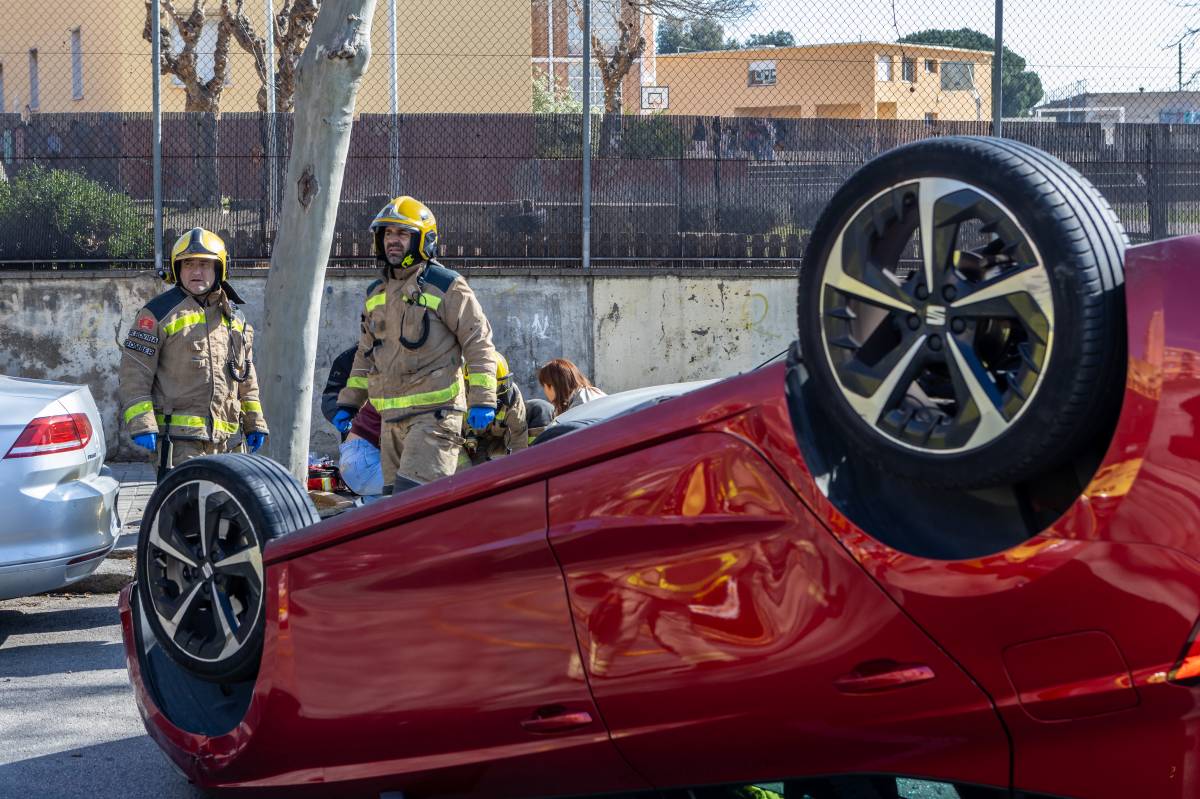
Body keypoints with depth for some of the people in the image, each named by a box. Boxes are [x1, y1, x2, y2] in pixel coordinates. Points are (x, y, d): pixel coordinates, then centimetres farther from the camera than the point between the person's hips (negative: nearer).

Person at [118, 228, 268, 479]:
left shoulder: (235, 318, 17)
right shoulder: (159, 312, -1)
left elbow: (246, 378, 26)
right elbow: (134, 372, -5)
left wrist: (254, 423, 22)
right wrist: (142, 424, -13)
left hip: (222, 438, 6)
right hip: (179, 436, -6)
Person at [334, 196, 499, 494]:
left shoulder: (446, 286, -3)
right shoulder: (377, 295, 19)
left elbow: (479, 342, -5)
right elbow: (366, 354, 28)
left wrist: (482, 400, -13)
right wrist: (348, 402, 21)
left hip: (435, 414, -8)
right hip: (391, 419, 8)